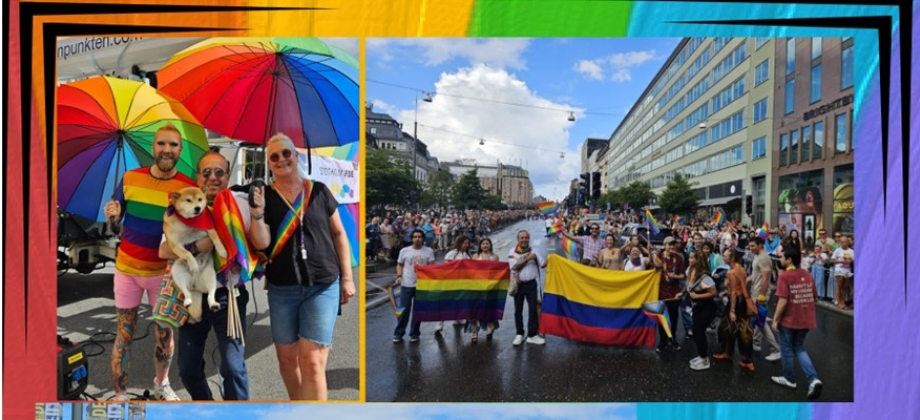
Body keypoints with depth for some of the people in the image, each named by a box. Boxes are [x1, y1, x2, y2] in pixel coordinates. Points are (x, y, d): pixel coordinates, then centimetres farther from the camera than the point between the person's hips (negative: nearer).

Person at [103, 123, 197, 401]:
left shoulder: (189, 187, -10)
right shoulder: (130, 178, -4)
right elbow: (116, 222, 6)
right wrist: (112, 216, -16)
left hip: (164, 271, -1)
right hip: (127, 268, 1)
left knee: (165, 332, 11)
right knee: (125, 335, 9)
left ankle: (162, 385, 33)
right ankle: (120, 395, 22)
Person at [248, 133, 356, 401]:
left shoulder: (319, 191, 2)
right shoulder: (264, 197, 2)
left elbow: (338, 234, 7)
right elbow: (261, 243, -6)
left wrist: (347, 277, 3)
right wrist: (257, 213, -23)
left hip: (323, 286, -2)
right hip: (281, 289, 2)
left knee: (312, 361, -8)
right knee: (286, 357, 13)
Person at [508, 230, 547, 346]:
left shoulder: (533, 251, 2)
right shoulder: (513, 252, -2)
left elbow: (543, 264, -2)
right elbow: (514, 266, -15)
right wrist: (527, 259, -16)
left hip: (531, 284, 1)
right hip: (518, 284, -1)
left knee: (533, 309, 0)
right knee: (518, 310, 8)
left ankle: (532, 335, 6)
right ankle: (519, 334, 21)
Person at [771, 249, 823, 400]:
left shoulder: (785, 276, -17)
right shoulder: (807, 275, 4)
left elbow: (783, 301, -21)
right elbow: (814, 298, 11)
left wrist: (775, 319, -11)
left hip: (788, 320, -6)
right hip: (806, 320, 6)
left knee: (787, 349, 13)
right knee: (799, 349, 19)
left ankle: (789, 379, 26)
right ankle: (813, 380, 4)